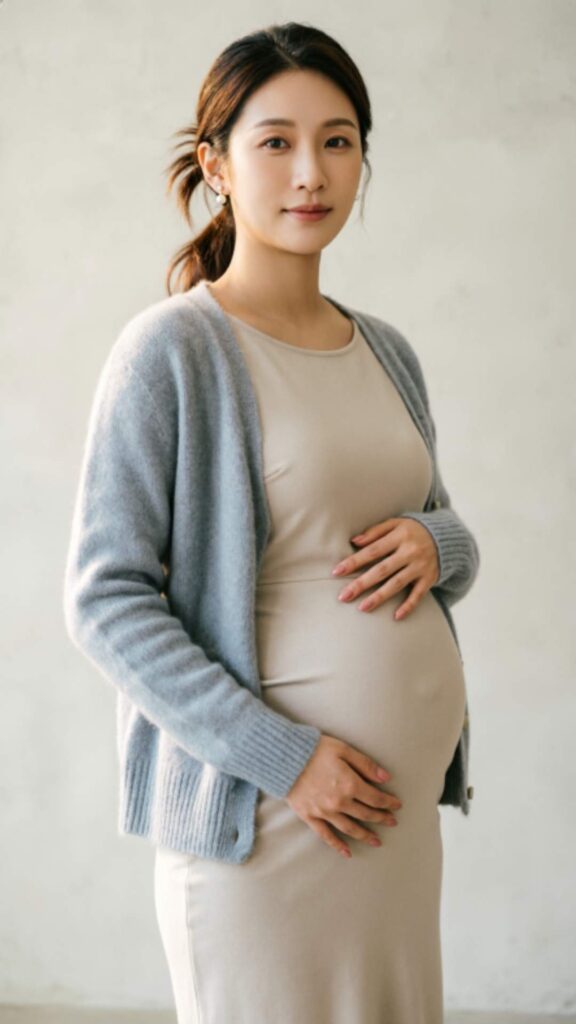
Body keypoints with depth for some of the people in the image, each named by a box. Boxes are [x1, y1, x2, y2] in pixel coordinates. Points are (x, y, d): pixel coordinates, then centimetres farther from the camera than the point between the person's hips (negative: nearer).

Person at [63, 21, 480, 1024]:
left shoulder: (385, 350, 11)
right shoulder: (172, 350, -9)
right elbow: (105, 597, -13)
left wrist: (437, 542, -3)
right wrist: (279, 753, -18)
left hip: (404, 799, 6)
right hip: (259, 811, -6)